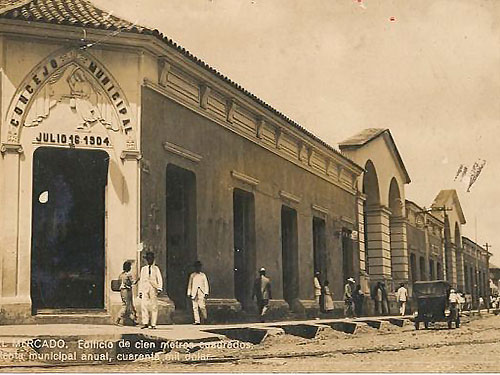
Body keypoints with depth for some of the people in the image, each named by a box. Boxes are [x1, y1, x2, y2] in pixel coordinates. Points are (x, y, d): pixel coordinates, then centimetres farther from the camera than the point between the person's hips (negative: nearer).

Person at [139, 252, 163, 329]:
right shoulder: (143, 269, 16)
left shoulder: (156, 268, 11)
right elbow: (141, 280, 17)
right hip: (145, 289, 1)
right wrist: (140, 291, 11)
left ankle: (153, 324, -1)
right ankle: (145, 323, -17)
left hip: (154, 289, -1)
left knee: (154, 307, -3)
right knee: (144, 305, -15)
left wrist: (159, 288, -11)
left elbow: (160, 279, 4)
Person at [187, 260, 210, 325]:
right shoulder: (192, 275, 13)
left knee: (202, 306, -12)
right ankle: (197, 321, -2)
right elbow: (189, 285, 15)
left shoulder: (203, 275, 10)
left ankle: (205, 319, 9)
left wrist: (206, 293, -1)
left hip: (201, 293, -2)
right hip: (194, 293, 2)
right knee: (195, 307, -4)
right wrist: (189, 293, 8)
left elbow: (206, 284, 8)